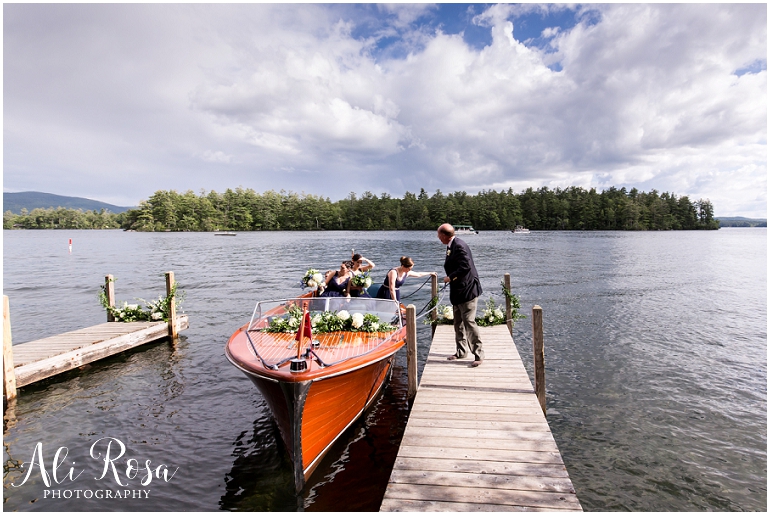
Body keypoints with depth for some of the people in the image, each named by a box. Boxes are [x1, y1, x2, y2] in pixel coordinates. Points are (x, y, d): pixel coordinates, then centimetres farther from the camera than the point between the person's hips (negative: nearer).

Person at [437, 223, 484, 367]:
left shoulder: (459, 246, -20)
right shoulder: (451, 246, 11)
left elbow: (465, 267, -28)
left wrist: (450, 277, -19)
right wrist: (450, 278, 9)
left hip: (467, 290, -11)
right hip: (457, 291, 11)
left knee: (469, 321, -8)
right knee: (458, 322, 16)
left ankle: (479, 354, 2)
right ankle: (461, 351, 28)